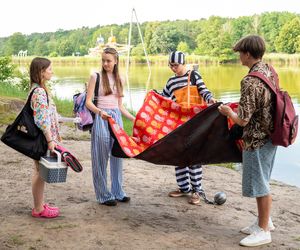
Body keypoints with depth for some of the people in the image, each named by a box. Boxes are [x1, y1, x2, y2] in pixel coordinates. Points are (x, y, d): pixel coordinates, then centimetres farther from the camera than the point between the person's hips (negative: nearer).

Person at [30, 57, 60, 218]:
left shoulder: (38, 89, 12)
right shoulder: (39, 92, -19)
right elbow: (42, 119, -23)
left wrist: (52, 137, 20)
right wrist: (50, 140, -22)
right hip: (42, 138, -10)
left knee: (40, 171, 16)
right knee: (40, 172, -1)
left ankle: (39, 205, 27)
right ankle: (38, 209, 10)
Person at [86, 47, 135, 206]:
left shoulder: (119, 79, 12)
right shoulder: (96, 76, -3)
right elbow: (88, 102, -8)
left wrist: (134, 119, 12)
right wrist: (100, 112, -25)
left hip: (116, 117, 5)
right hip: (101, 119, -5)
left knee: (117, 155, 8)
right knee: (101, 157, 0)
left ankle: (117, 192, 21)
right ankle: (103, 195, 10)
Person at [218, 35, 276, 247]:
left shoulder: (250, 82, -25)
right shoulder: (270, 72, 3)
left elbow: (243, 120, -23)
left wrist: (228, 111, -4)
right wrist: (239, 107, 21)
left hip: (257, 140, -9)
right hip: (270, 135, 9)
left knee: (259, 185, 4)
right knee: (262, 182, 21)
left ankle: (264, 231, 16)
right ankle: (265, 220, 34)